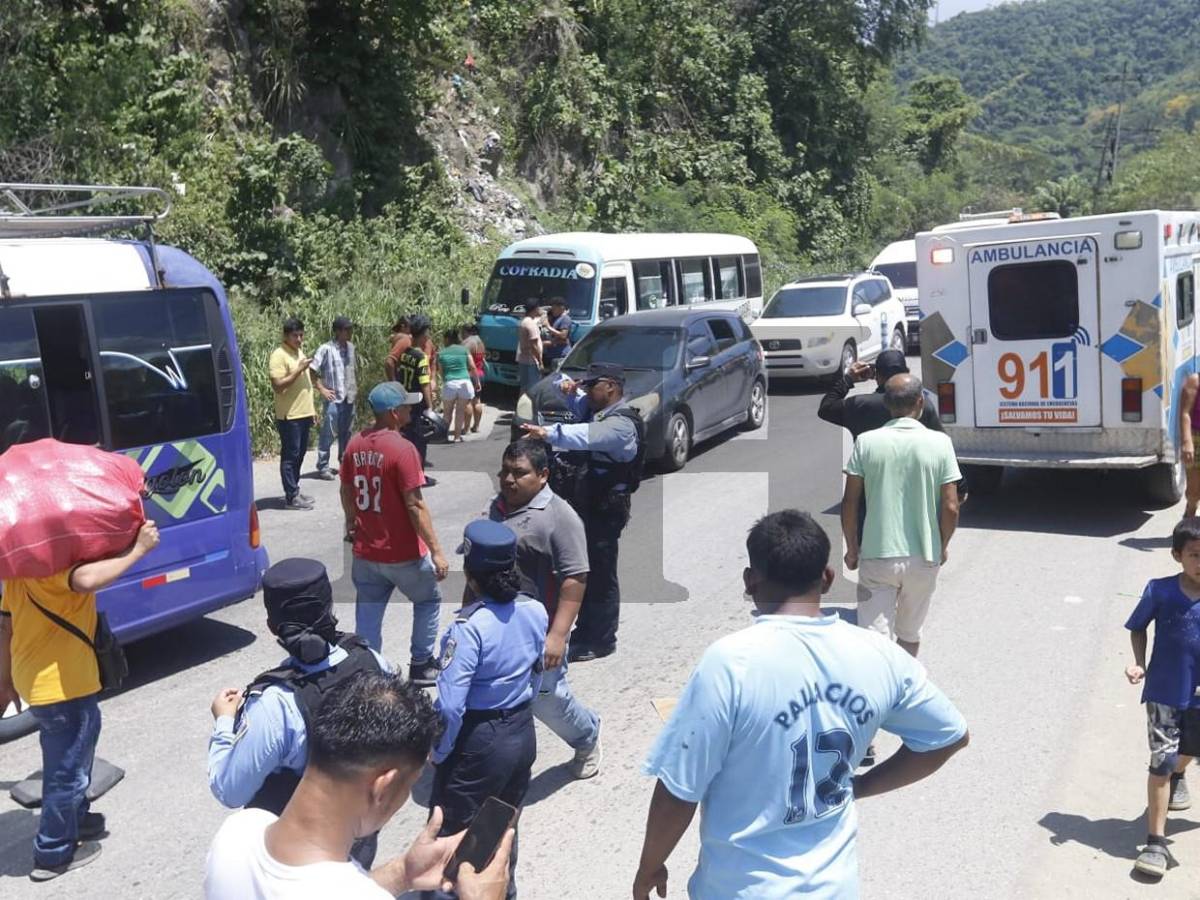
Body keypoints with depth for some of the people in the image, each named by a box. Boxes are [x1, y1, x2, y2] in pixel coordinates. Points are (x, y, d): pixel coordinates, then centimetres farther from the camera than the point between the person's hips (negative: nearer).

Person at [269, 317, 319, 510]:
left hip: (304, 413, 8)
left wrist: (312, 408, 19)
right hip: (289, 415, -8)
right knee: (290, 455, -3)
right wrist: (299, 370, -21)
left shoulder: (299, 352, 14)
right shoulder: (279, 355, -13)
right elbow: (278, 386, -20)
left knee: (300, 454, 13)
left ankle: (294, 490, 23)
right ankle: (291, 497, 1)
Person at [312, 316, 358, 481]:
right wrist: (322, 389, -11)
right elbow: (312, 370, -11)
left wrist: (356, 386, 13)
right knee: (328, 434, -2)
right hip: (334, 399, -6)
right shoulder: (326, 349, -11)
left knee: (346, 433, 14)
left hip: (349, 397, 6)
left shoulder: (350, 347, 8)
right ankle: (322, 467, 5)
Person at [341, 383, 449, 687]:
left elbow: (346, 490, 13)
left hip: (365, 551, 5)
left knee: (368, 615, 13)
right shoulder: (402, 449, -20)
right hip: (403, 553, -5)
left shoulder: (356, 444, 0)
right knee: (428, 600, 18)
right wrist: (436, 552, -16)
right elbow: (415, 506, -21)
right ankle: (421, 666, 24)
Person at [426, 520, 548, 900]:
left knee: (451, 830, 15)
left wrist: (438, 751, -9)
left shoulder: (470, 626, -27)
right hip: (523, 732, 7)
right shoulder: (536, 611, -7)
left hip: (478, 741, -6)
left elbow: (451, 704, -26)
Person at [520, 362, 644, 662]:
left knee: (600, 574, -1)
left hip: (606, 509, -10)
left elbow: (588, 435, -41)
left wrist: (548, 433, -56)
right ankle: (586, 629, 33)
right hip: (585, 502, 10)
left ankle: (601, 640, 11)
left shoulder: (621, 424, -21)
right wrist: (567, 386, -5)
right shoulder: (595, 409, 10)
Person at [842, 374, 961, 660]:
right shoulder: (939, 443, -6)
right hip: (924, 558, 2)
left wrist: (852, 549, 8)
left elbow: (849, 504, -5)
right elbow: (950, 508, -6)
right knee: (910, 633, 21)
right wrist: (943, 546, 11)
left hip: (876, 556, -1)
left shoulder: (866, 442, -6)